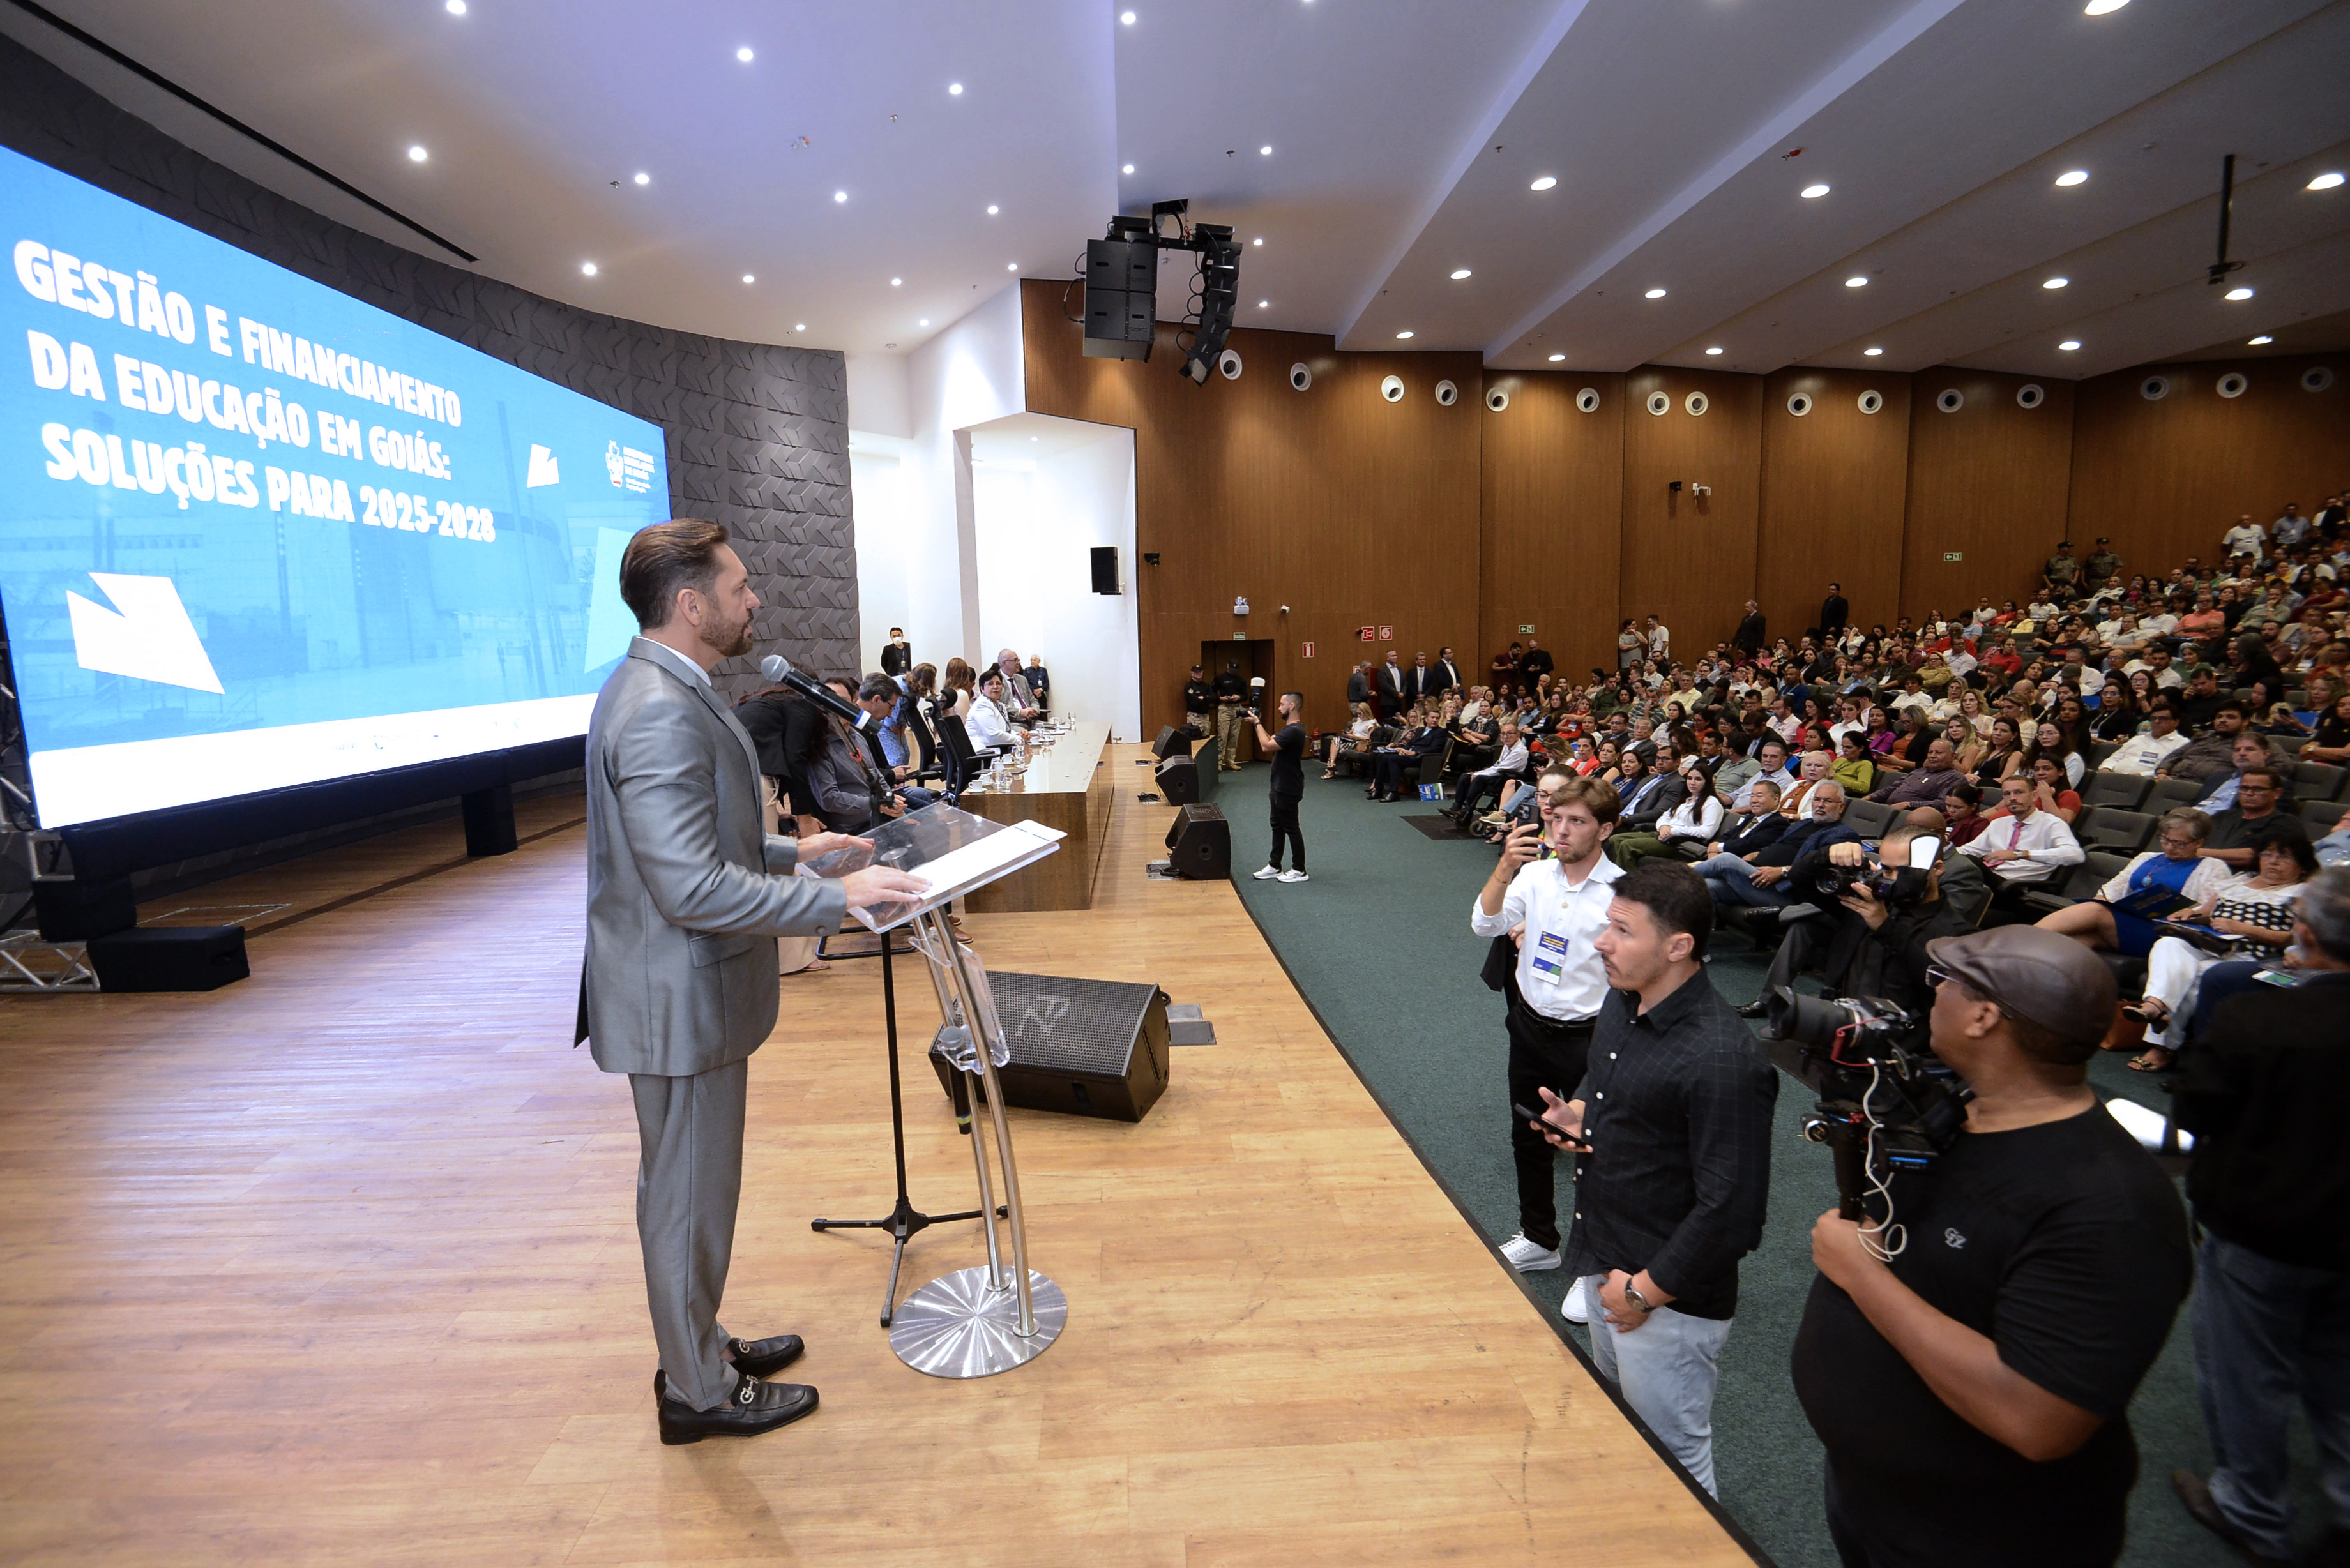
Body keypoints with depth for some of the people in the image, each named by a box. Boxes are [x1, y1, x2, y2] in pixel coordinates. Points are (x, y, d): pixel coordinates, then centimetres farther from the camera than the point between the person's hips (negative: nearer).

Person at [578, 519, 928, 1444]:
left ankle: (698, 1347, 43)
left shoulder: (658, 691, 9)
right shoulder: (661, 712, -26)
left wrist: (787, 851, 13)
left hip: (688, 988, 10)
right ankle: (698, 1393, 29)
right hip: (682, 1001, -10)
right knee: (689, 1197, 8)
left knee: (694, 1188, 23)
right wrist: (836, 899, -25)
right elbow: (694, 888, -29)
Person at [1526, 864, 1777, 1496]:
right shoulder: (1623, 1002, -1)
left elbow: (1730, 1207, -26)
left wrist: (1647, 1290, -18)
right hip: (1603, 1264, 9)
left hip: (1669, 1299, -9)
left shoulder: (1722, 1059, -29)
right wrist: (1577, 1115, -2)